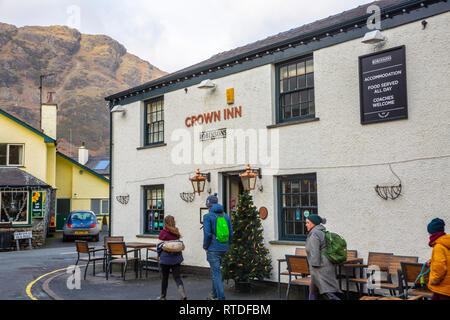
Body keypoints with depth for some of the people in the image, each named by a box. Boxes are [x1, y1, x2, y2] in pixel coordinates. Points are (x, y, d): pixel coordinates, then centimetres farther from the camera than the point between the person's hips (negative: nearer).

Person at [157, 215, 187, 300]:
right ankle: (183, 294, -12)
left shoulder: (163, 233, -10)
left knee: (164, 278, 11)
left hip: (165, 258, -3)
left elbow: (161, 246, -8)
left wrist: (160, 255, 5)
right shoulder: (176, 232, 3)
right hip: (176, 258, 3)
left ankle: (163, 296, 23)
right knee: (177, 277, 6)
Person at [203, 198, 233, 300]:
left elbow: (207, 234, -17)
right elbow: (231, 233, 7)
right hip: (223, 249, 6)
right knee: (215, 270, 20)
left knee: (216, 273, -4)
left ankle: (221, 297, -8)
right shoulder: (225, 216, 8)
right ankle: (214, 295, 28)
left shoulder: (207, 216, -9)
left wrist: (205, 247, -4)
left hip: (213, 249, -6)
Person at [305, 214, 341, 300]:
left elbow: (315, 254, -21)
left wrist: (315, 266, -18)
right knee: (313, 290, 15)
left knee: (326, 292, -11)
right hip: (325, 265, 11)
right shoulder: (322, 232, 15)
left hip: (321, 268, -11)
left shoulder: (314, 235, -16)